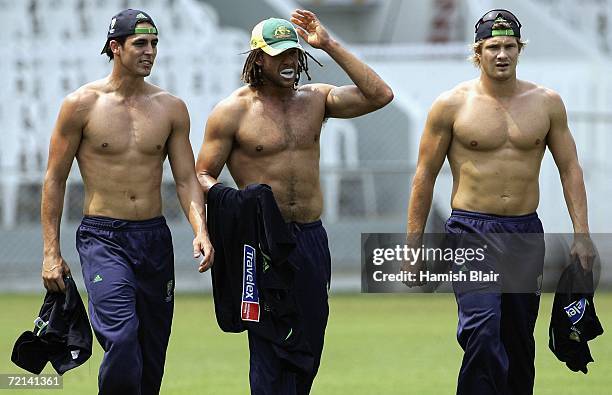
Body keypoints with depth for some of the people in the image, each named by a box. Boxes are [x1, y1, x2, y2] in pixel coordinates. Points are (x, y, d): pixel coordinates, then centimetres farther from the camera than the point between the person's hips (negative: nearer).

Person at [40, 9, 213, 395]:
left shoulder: (171, 108, 7)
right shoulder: (82, 104, -2)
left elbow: (186, 179, 7)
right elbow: (55, 179, 2)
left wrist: (200, 229, -13)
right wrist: (51, 251, -2)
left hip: (155, 239, 4)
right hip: (102, 238, -4)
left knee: (152, 357, 7)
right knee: (122, 339, -24)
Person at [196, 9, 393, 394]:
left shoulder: (315, 99, 9)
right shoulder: (233, 111, -1)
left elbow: (380, 95, -2)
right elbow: (202, 176, 2)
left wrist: (330, 45, -4)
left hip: (311, 238, 5)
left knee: (309, 348, 9)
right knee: (271, 351, -9)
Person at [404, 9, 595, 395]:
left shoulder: (547, 103, 6)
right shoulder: (451, 105, -1)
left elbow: (570, 168, 10)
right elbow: (425, 176, 3)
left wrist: (581, 233, 0)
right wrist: (413, 244, 1)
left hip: (526, 233, 3)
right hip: (471, 231, -3)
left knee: (519, 340, 9)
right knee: (482, 327, -22)